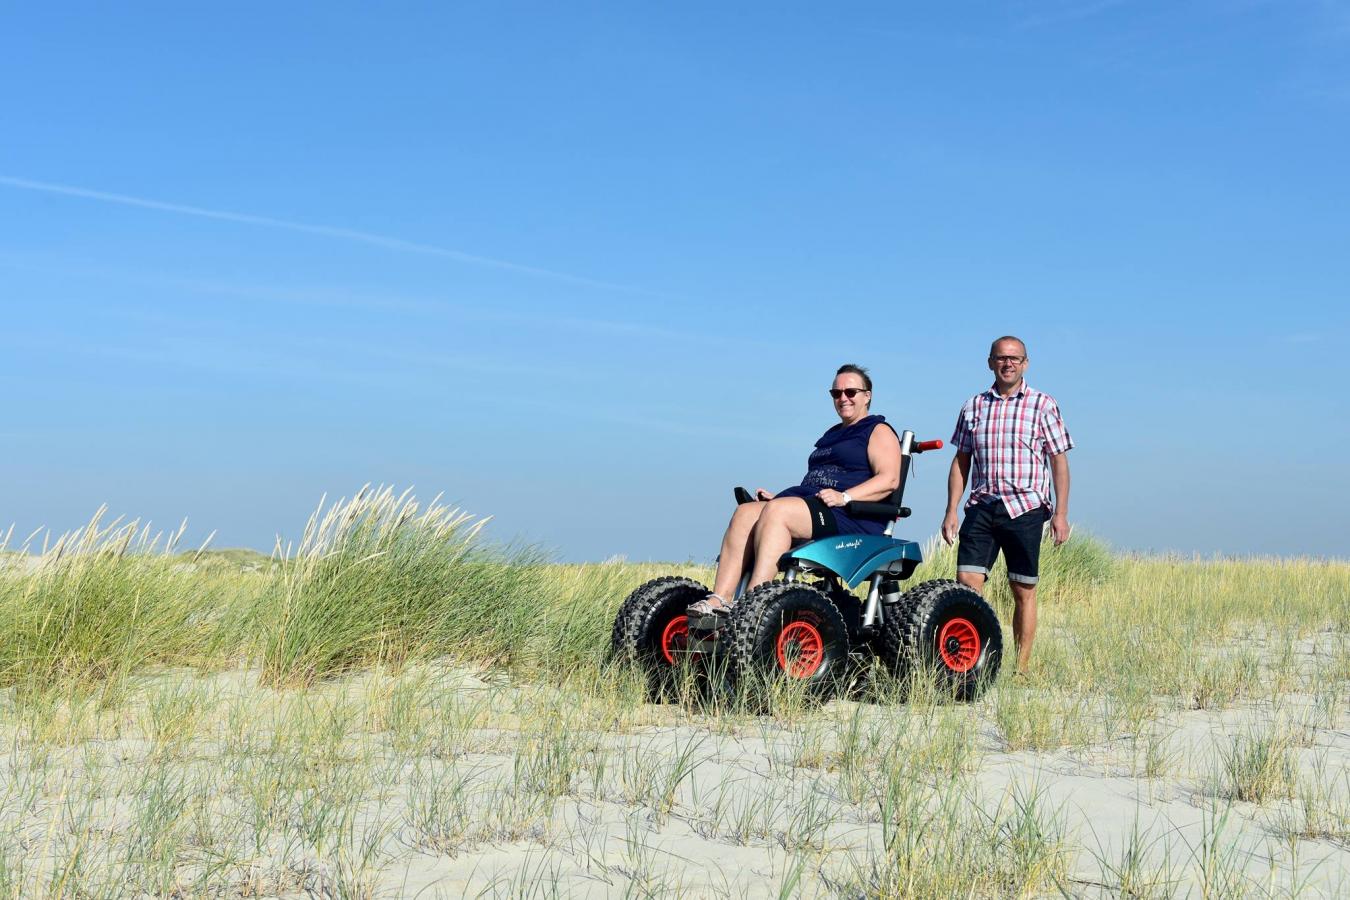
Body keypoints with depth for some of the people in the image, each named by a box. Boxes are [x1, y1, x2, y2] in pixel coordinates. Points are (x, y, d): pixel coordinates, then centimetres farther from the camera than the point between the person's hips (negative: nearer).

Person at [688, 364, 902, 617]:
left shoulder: (879, 432, 7)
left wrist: (844, 497, -22)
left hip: (853, 517, -8)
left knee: (776, 512, -32)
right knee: (746, 513, -18)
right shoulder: (832, 435, 32)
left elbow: (889, 479, -10)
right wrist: (777, 498, 12)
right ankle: (719, 600, -32)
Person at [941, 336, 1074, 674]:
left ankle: (1021, 668, 8)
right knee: (966, 584, -9)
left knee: (1023, 591, 2)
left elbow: (1059, 461, 2)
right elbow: (961, 461, 14)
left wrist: (1060, 513, -5)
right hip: (981, 507, 2)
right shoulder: (973, 407, 12)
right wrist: (951, 511, 7)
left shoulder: (1043, 405, 4)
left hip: (1024, 509, -2)